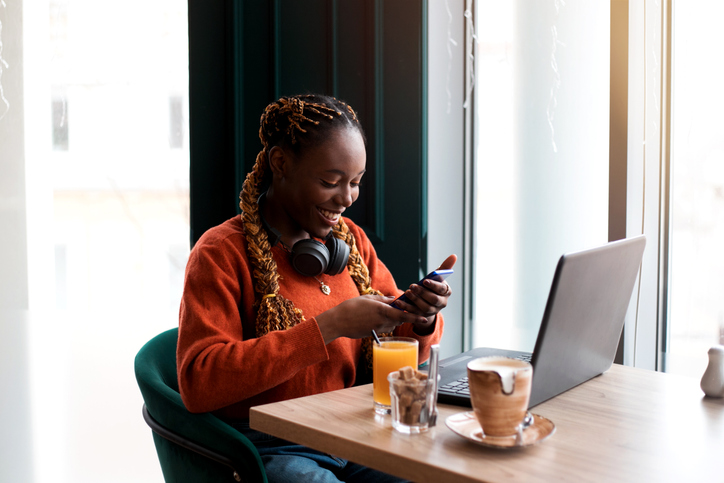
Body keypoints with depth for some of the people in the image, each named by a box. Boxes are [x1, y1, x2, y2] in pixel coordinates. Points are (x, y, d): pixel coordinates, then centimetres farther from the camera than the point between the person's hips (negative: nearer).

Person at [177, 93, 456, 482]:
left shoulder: (351, 240, 11)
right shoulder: (221, 252, -7)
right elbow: (198, 384, -20)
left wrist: (423, 320, -10)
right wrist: (330, 327, -23)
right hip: (269, 449, -5)